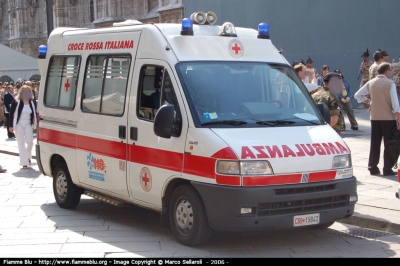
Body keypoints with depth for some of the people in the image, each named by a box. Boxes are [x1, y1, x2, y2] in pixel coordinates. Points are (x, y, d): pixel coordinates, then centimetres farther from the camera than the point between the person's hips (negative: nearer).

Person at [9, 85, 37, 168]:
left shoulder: (31, 102, 3)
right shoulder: (17, 102, -8)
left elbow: (34, 114, 10)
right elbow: (12, 113, -6)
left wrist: (34, 125, 8)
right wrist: (11, 125, -9)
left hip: (28, 125, 3)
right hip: (19, 124, -3)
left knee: (30, 142, -3)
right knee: (21, 143, -3)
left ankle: (28, 156, 27)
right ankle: (24, 162, -1)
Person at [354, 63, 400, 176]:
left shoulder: (371, 83, 5)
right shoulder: (390, 83, -9)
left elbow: (357, 95, 11)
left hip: (375, 117, 5)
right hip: (389, 118, -5)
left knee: (375, 143, 10)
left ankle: (372, 168, 13)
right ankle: (387, 169, 1)